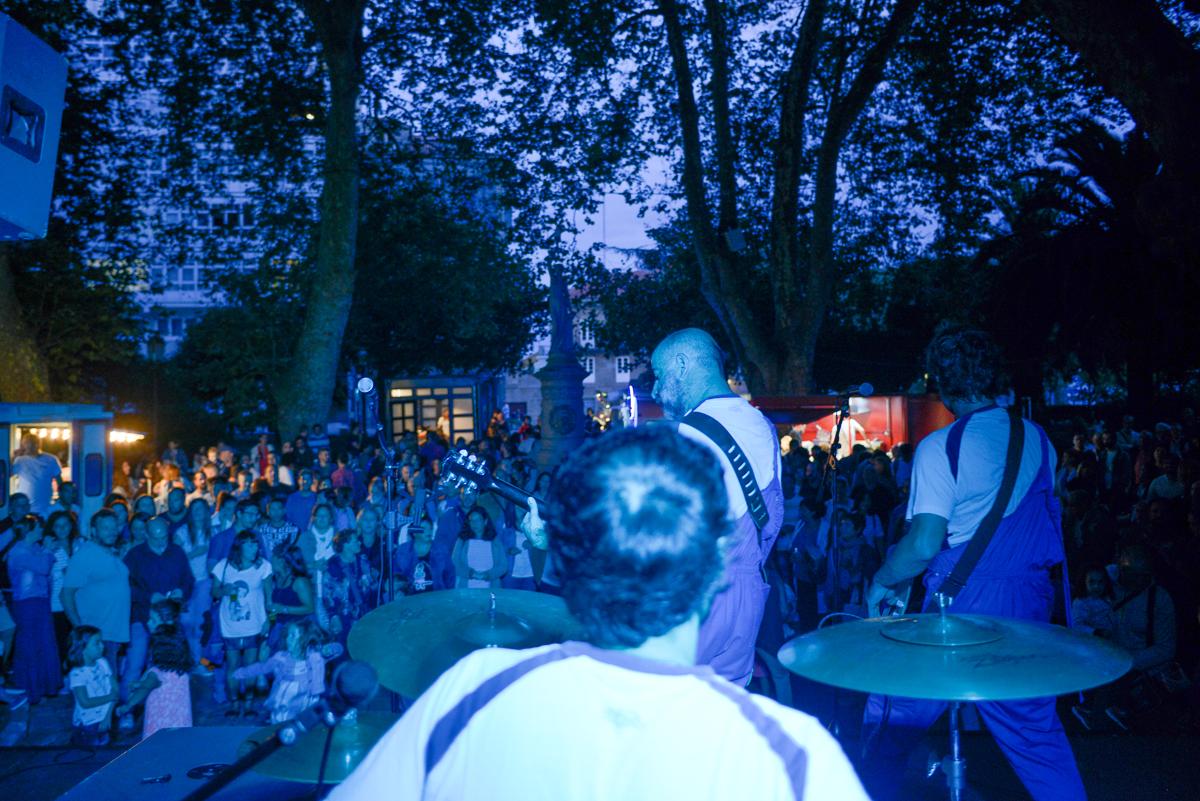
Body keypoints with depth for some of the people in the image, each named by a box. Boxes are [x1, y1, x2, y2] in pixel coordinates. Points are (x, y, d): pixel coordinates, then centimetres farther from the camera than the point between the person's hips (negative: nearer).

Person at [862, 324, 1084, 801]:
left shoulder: (941, 447, -14)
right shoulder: (1037, 439, 5)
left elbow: (923, 545, -19)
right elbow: (1042, 523, 15)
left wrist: (881, 583, -4)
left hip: (962, 610, -6)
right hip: (1028, 609, 6)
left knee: (892, 723, 10)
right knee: (1036, 733, 18)